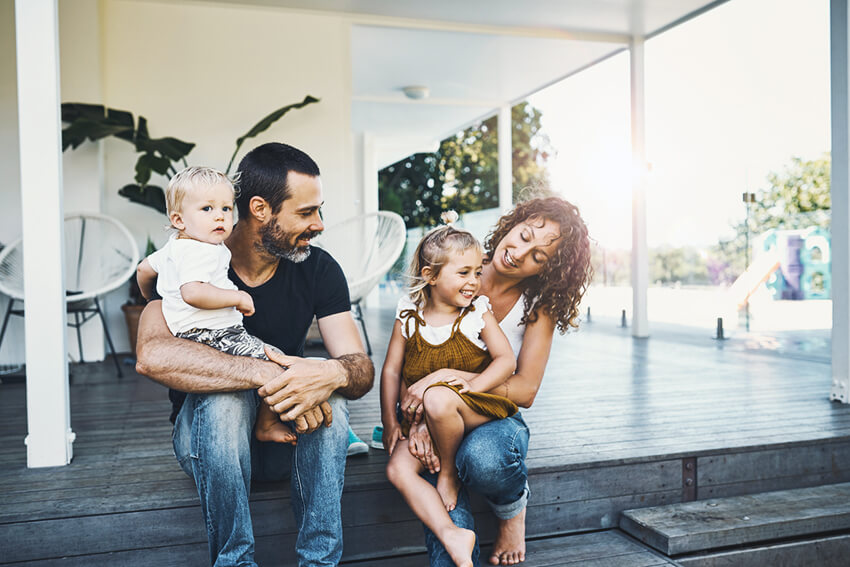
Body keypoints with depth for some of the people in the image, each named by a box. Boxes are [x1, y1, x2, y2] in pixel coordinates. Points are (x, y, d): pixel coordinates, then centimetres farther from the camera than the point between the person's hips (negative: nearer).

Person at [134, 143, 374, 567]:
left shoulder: (319, 269, -8)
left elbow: (362, 368, -15)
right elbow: (151, 354, -35)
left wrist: (334, 374, -40)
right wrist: (265, 375, -44)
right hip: (208, 435, -2)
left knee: (330, 391, -28)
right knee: (225, 394, -34)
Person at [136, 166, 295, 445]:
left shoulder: (174, 246, 15)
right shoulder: (200, 252, -19)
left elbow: (144, 269, 31)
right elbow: (193, 293, -36)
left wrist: (152, 299, 48)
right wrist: (238, 297, -25)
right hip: (210, 336, -11)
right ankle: (267, 425, 3)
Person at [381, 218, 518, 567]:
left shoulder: (478, 312, -3)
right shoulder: (409, 316, 1)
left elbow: (506, 360, -9)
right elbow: (391, 371, 4)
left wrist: (472, 385, -22)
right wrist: (389, 420, -2)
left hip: (477, 411, -3)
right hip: (423, 421, 3)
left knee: (438, 398, -36)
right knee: (398, 469, -20)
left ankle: (450, 472, -9)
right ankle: (452, 537, -25)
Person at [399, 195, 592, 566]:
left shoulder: (540, 305, -6)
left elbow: (525, 390, -14)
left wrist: (448, 376, -27)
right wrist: (417, 421, -23)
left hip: (496, 414, 1)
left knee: (482, 458, -35)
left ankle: (513, 509, -2)